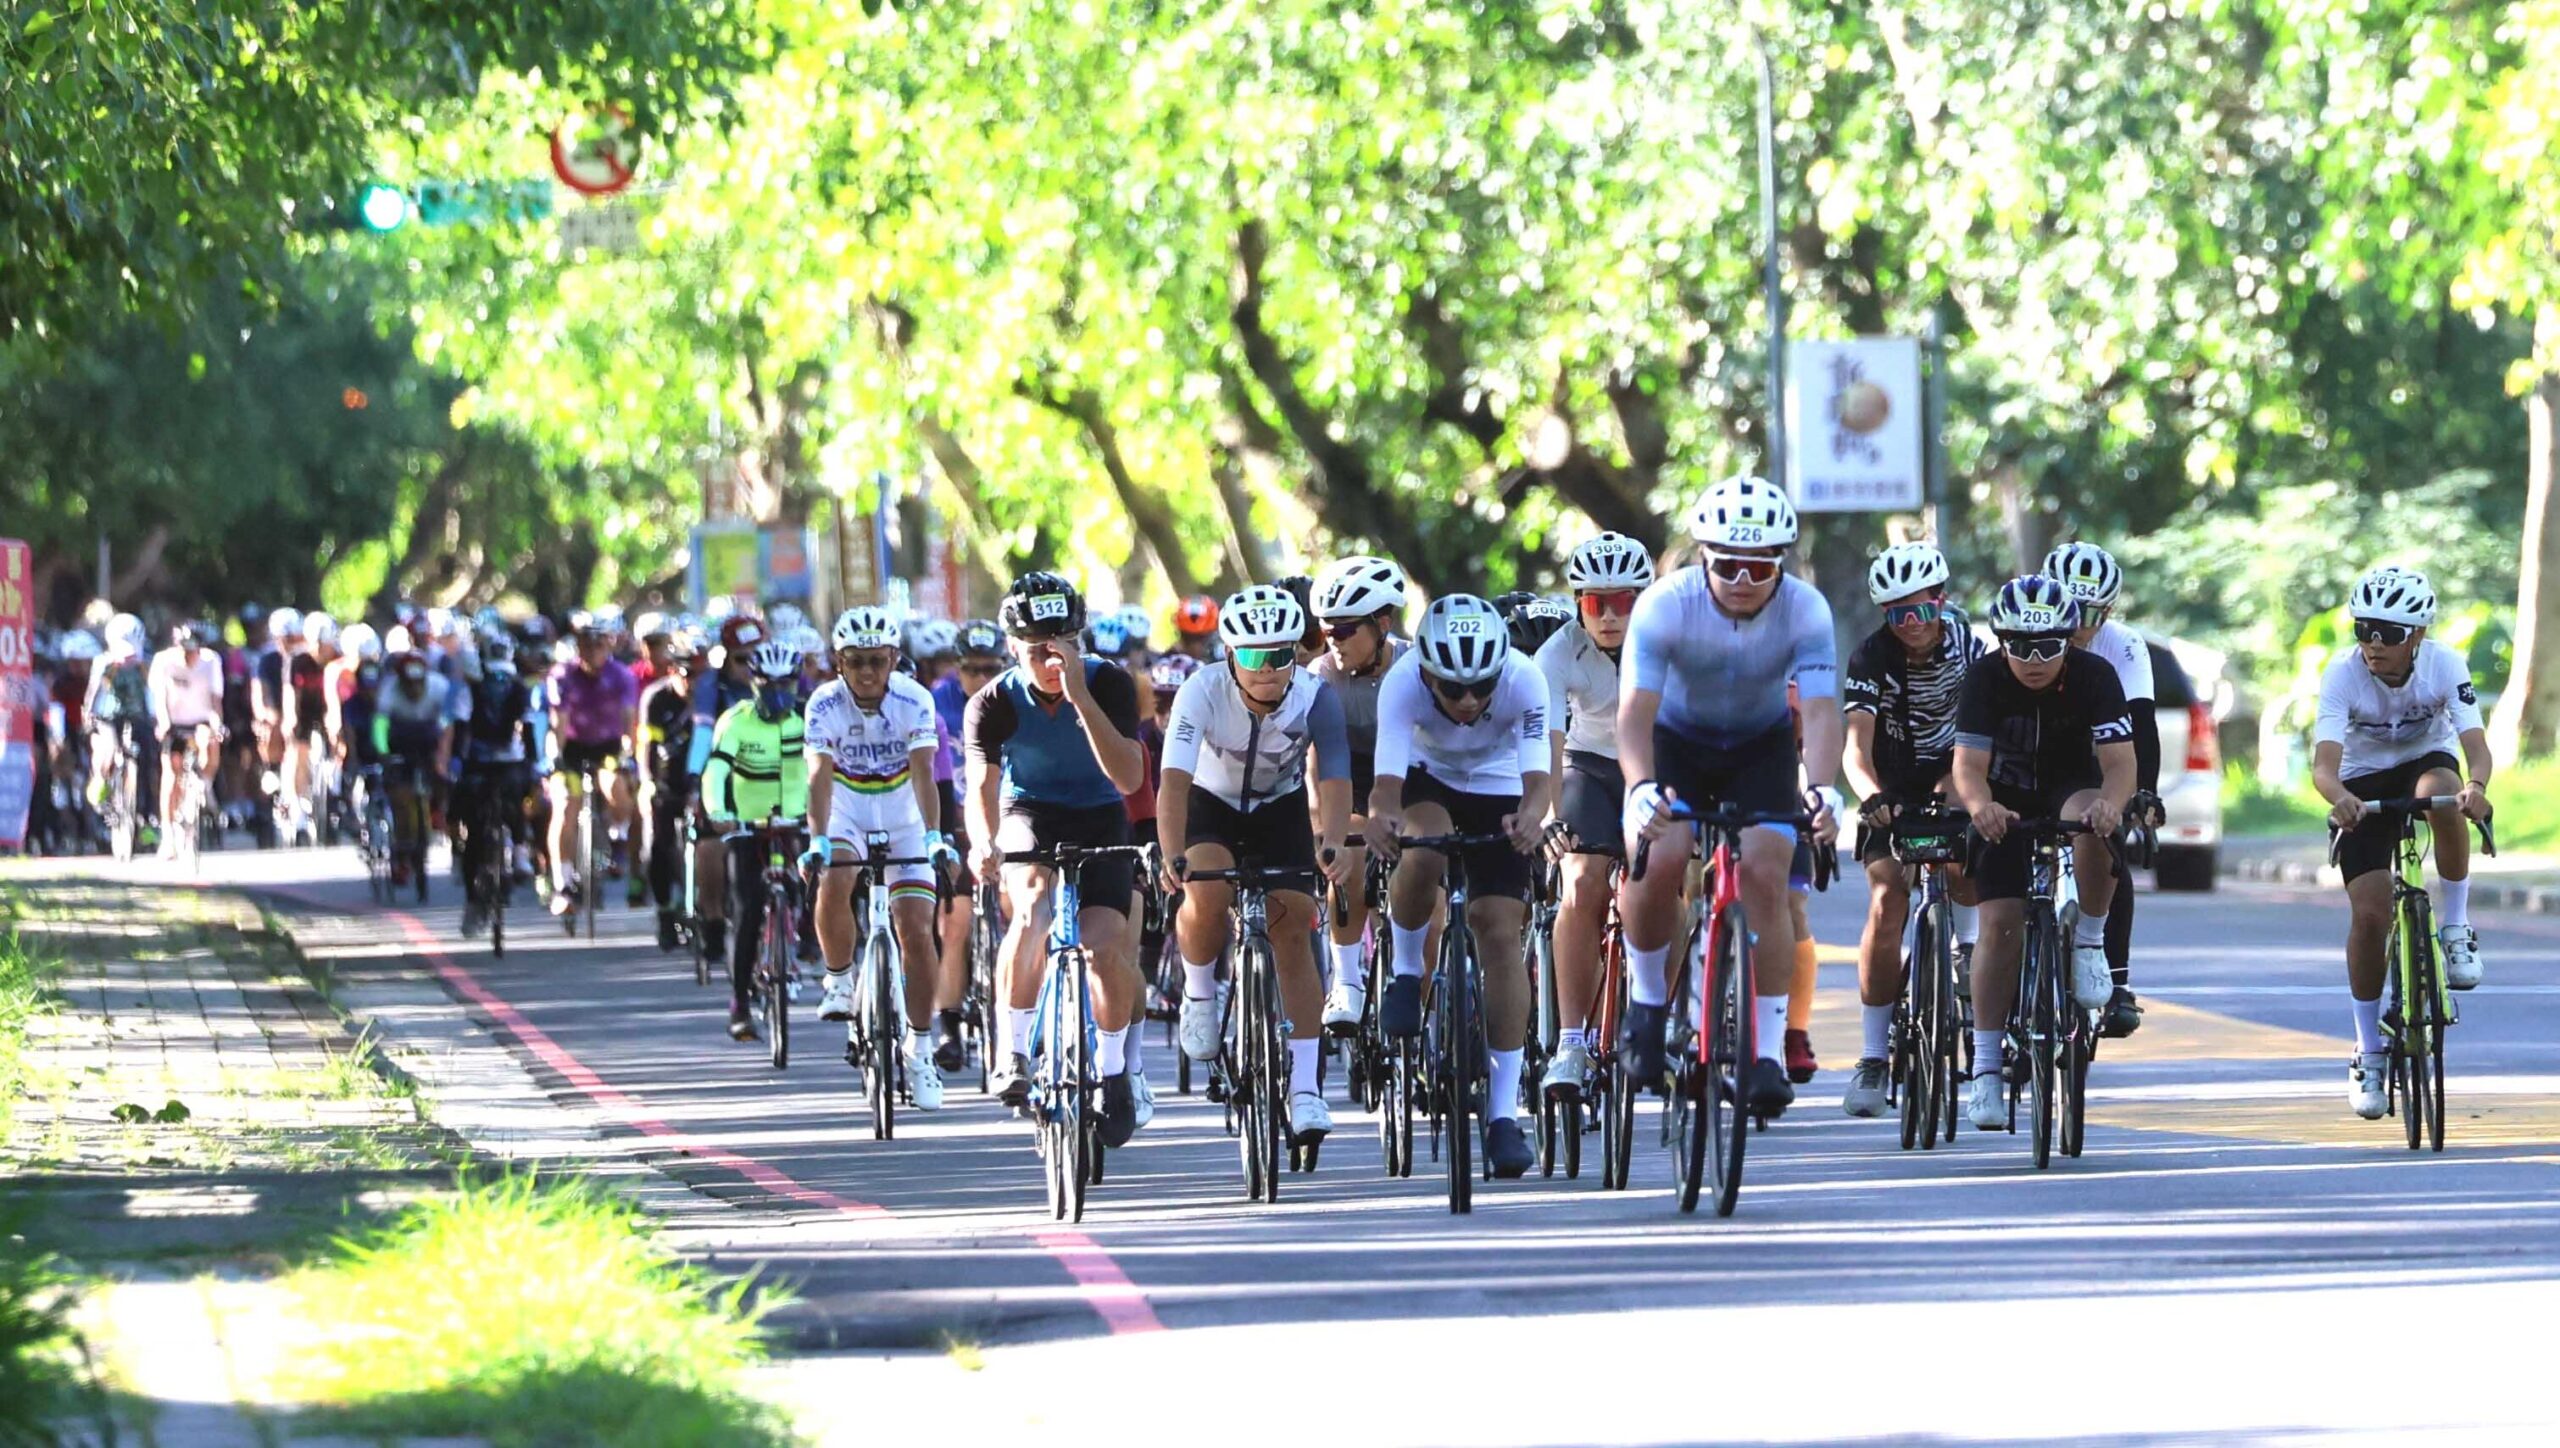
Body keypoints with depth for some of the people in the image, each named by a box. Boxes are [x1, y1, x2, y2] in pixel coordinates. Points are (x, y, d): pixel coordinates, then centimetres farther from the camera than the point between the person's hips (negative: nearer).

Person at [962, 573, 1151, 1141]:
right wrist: (983, 842, -47)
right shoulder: (995, 704, -17)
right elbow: (982, 784, -25)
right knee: (1032, 908, -33)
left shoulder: (1109, 684, -19)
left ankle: (1114, 1070, 7)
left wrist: (1080, 697, -37)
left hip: (1100, 820, 1)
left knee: (1107, 945, -18)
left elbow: (1129, 778, -28)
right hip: (1030, 818, -1)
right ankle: (1012, 1051, -22)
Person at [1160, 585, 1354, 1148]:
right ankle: (1199, 992, 0)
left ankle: (1305, 1090, -8)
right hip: (1213, 804, -1)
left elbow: (1333, 780, -35)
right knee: (1206, 895, -31)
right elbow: (1175, 781, -37)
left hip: (1282, 807, 1)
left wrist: (1330, 845, -54)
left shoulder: (1316, 698, -26)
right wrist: (1173, 857, -52)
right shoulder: (1203, 692, -30)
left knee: (1293, 927, -12)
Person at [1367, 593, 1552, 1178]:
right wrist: (1382, 817, -65)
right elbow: (1388, 777, -42)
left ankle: (1504, 1113, -7)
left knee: (1501, 933, -11)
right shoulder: (1403, 684, -33)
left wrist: (1530, 817, -62)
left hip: (1497, 792, 0)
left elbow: (1538, 772, -40)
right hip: (1426, 781, 0)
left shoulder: (1524, 680, -32)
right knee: (1422, 855, -35)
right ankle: (1407, 972, -5)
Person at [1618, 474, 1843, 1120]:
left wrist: (1823, 789, -49)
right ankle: (1647, 998, 0)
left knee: (1764, 874, -18)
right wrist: (1642, 788, -52)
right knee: (1658, 857, -26)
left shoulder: (1804, 609, -23)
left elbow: (1819, 709, -31)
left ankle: (1768, 1050, -11)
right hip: (1676, 741, -1)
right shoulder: (1666, 605, -27)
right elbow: (1636, 709, -34)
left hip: (1762, 747, 1)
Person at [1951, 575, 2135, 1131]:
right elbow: (1969, 763, -28)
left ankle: (2088, 941, -16)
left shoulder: (2094, 675, -21)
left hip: (2071, 792, 0)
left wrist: (2110, 803, -52)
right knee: (2001, 924, -15)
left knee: (2091, 821, -37)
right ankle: (1985, 1065, -8)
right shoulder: (1986, 677, -19)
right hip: (2008, 804, 1)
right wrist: (1981, 806, -51)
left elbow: (2119, 761, -29)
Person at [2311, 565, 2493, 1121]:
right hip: (2365, 787, 0)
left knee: (2441, 793, -38)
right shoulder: (2343, 675, -26)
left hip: (2427, 763, 0)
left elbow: (2476, 745, -33)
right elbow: (2324, 762, -35)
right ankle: (2369, 1051, 2)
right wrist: (2338, 797, -59)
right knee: (2369, 914, -14)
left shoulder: (2445, 665, -24)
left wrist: (2476, 786, -56)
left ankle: (2456, 929, -19)